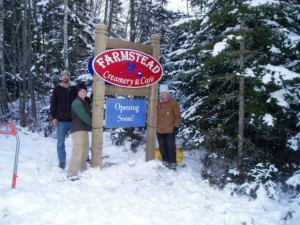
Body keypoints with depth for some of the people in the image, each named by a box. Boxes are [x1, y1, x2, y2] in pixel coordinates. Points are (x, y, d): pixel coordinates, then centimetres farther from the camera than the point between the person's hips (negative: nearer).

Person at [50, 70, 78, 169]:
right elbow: (53, 104, 3)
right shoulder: (57, 89, 6)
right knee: (60, 142, 3)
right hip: (61, 120, -1)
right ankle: (62, 162, 13)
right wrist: (53, 117, -6)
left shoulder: (74, 89, 9)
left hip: (73, 120, 1)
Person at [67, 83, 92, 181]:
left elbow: (88, 115, 15)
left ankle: (82, 169, 34)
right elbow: (83, 116, -18)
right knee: (78, 151, -15)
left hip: (84, 129, 10)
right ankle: (72, 173, -13)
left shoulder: (85, 102, 18)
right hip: (78, 130, -10)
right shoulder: (77, 102, -12)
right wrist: (93, 124, -9)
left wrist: (91, 125, 1)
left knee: (85, 150, 19)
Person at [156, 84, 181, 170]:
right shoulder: (157, 103, 7)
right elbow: (155, 116, 15)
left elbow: (177, 116, -3)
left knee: (171, 147, -2)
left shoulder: (173, 102, -4)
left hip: (170, 130, -4)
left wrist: (176, 127, -8)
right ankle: (165, 161, 25)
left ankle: (173, 163, 7)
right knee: (162, 147, 12)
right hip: (159, 130, 4)